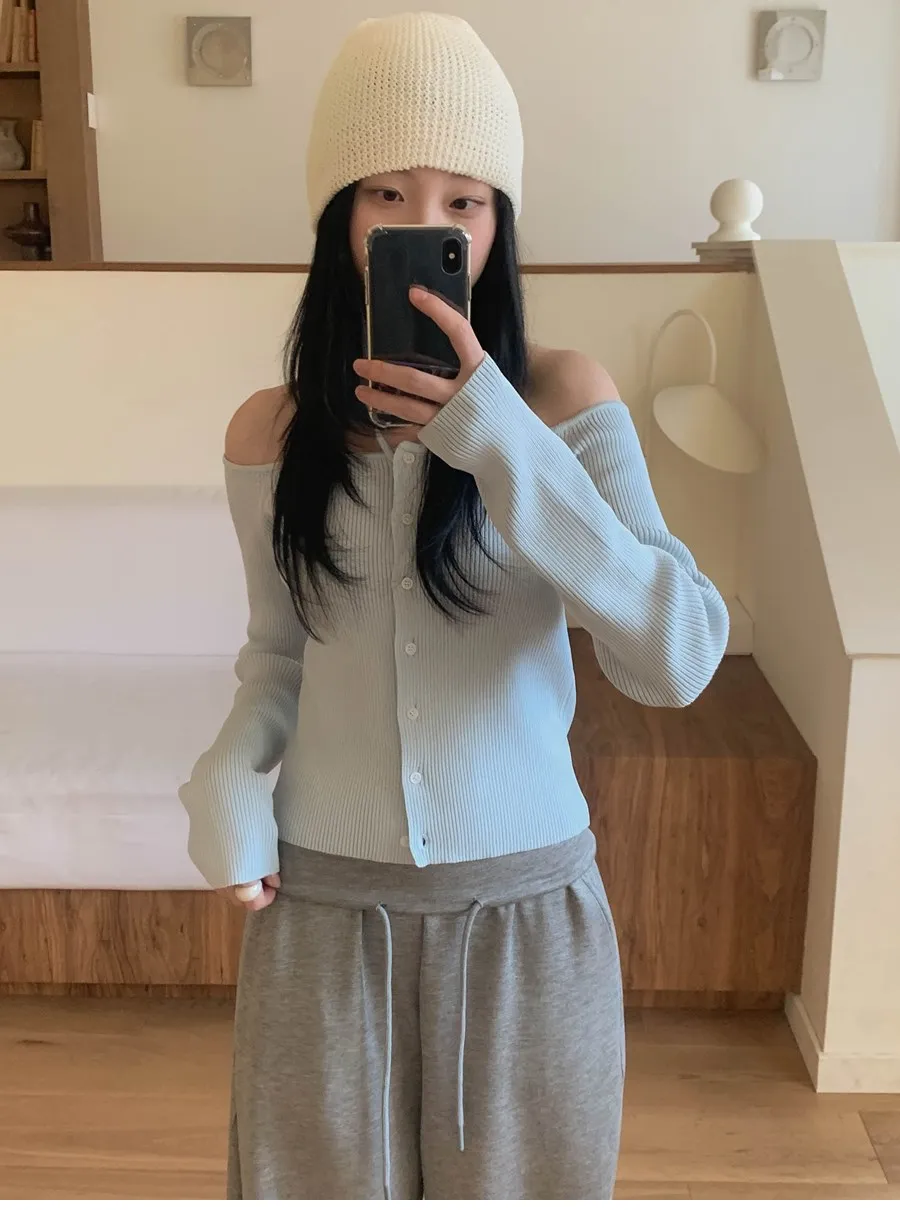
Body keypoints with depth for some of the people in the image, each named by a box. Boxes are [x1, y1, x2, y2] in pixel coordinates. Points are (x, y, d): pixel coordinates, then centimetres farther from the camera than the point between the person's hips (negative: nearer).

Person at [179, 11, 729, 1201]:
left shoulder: (563, 398, -11)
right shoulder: (269, 432, -4)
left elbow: (680, 657, -21)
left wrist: (503, 446, -28)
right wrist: (227, 780, -9)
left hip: (526, 909, -1)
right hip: (323, 909, 2)